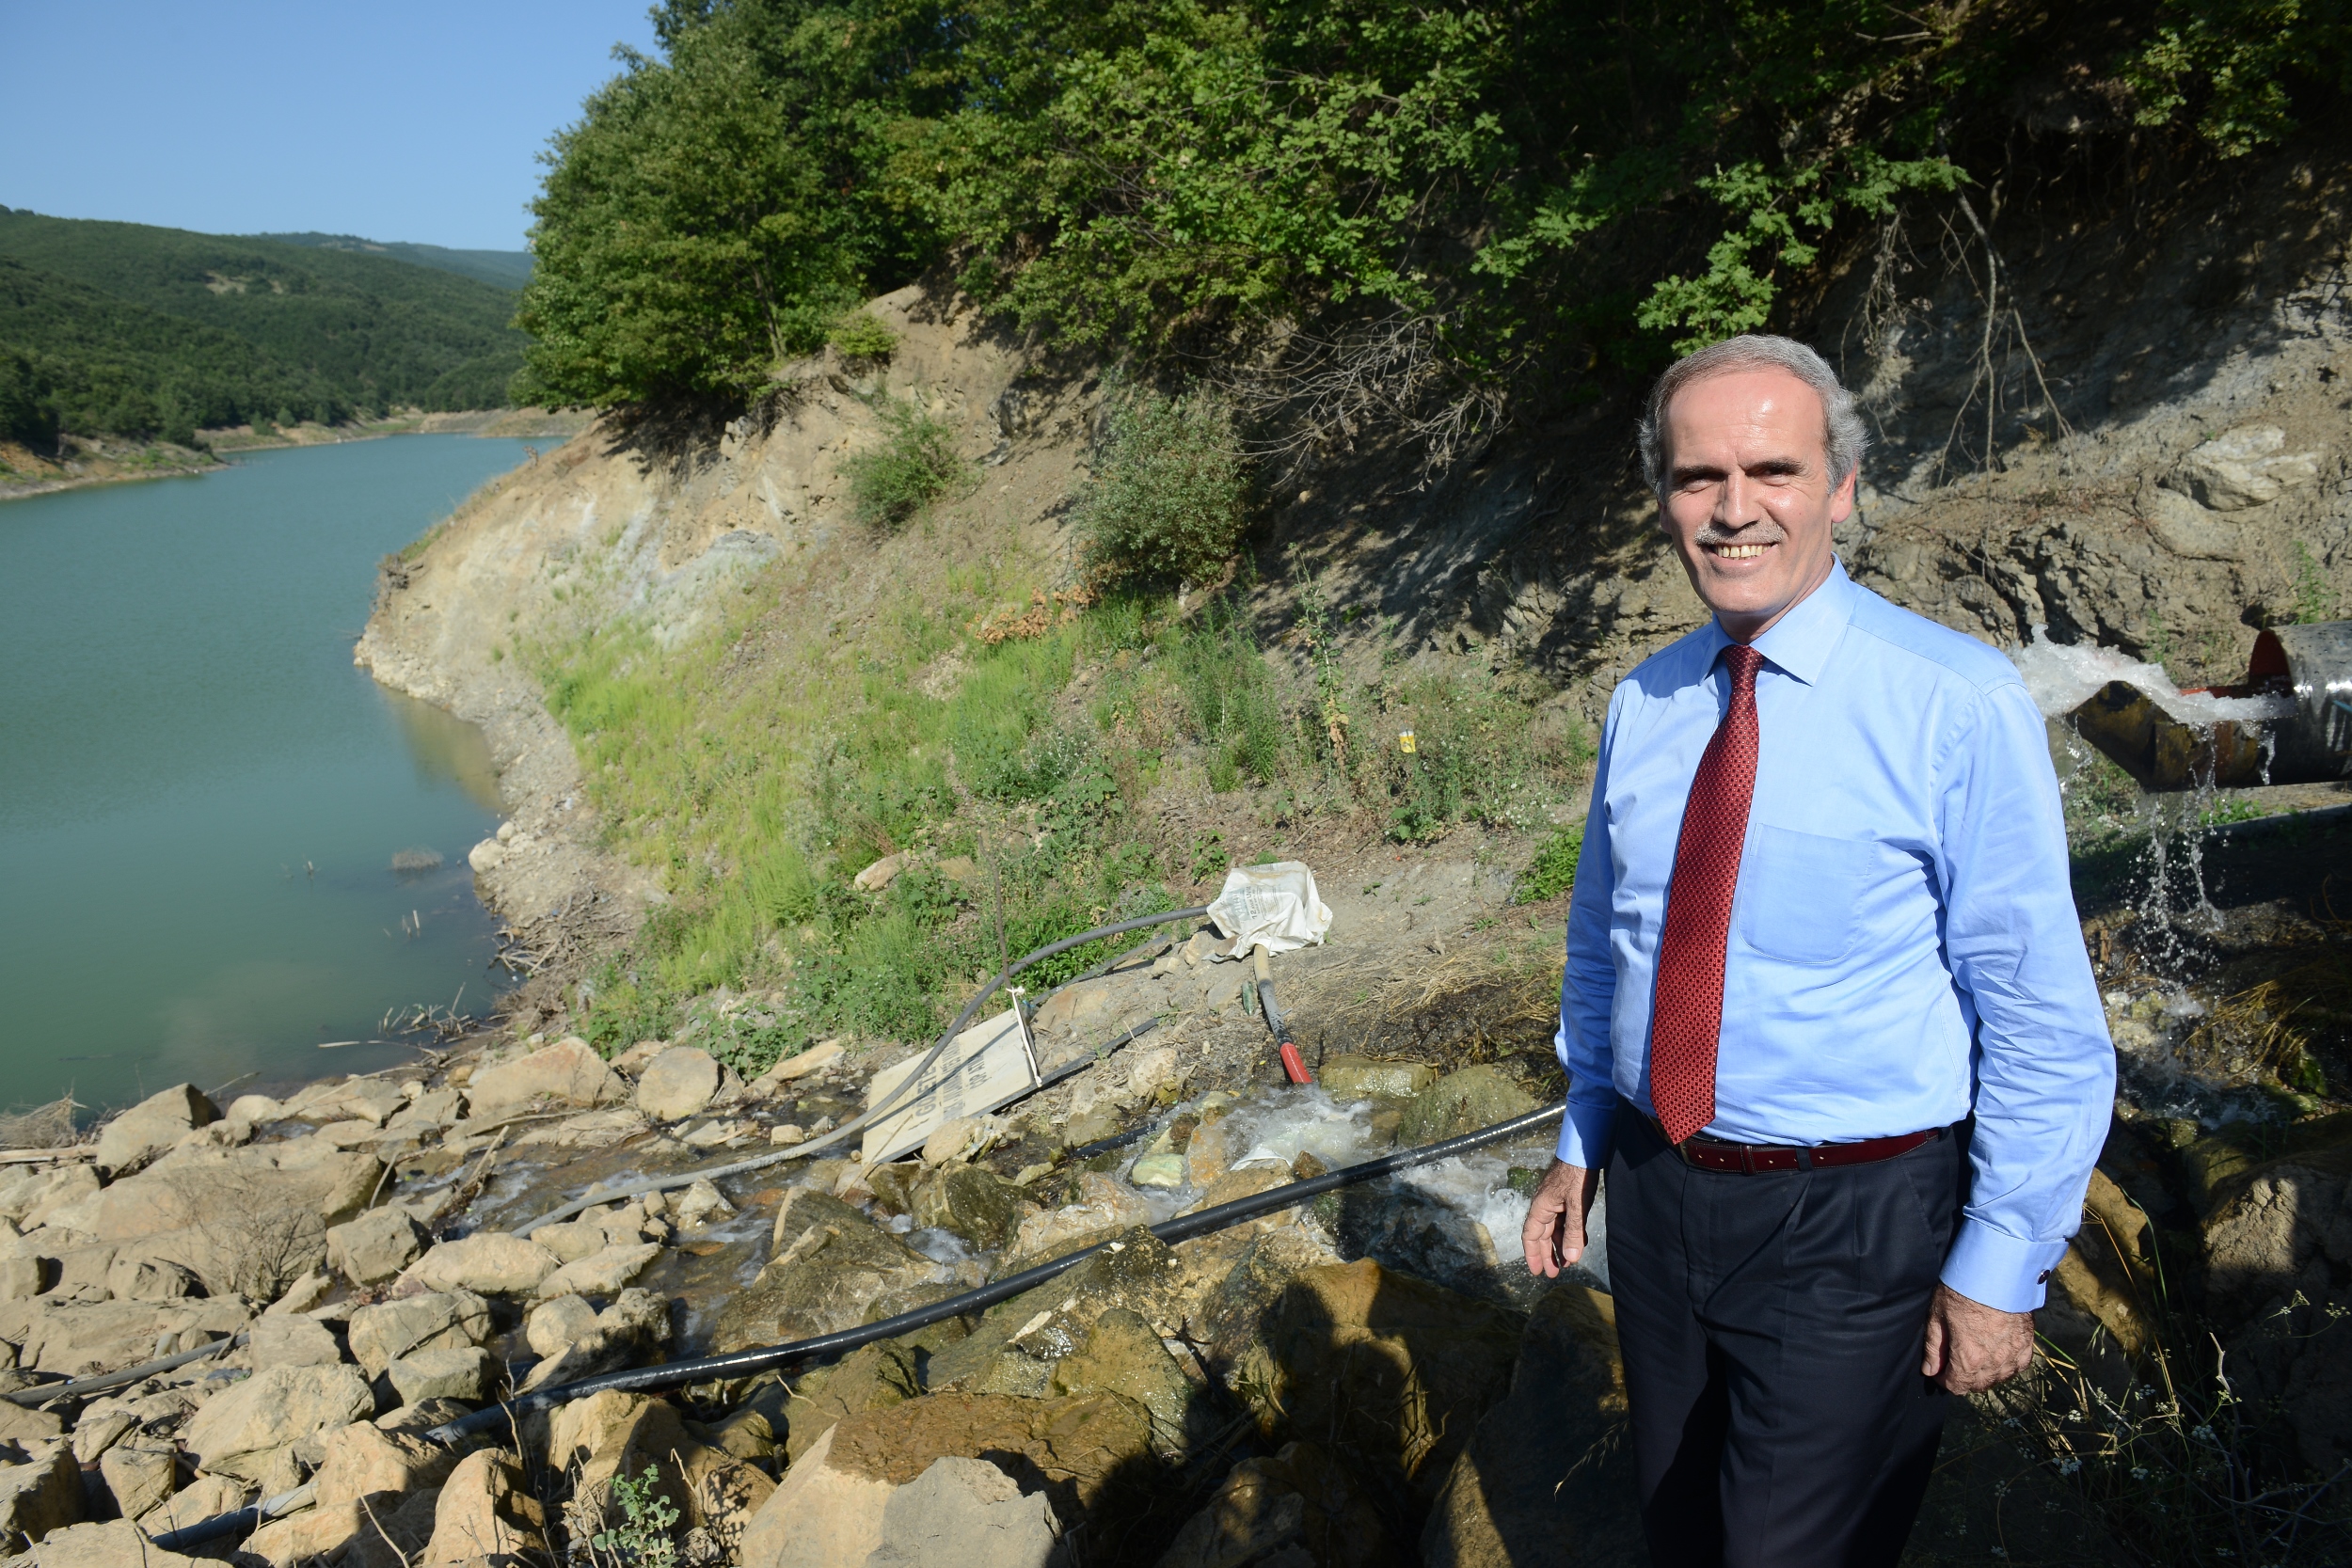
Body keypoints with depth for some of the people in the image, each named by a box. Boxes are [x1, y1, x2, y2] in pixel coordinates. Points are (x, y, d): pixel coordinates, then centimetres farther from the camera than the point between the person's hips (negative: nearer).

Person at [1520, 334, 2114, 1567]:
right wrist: (1580, 1144, 14)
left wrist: (1999, 1273, -11)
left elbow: (2043, 1019, -13)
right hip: (1656, 1197, 6)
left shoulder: (1957, 704, -16)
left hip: (1856, 1228, -5)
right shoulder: (1642, 705, 1)